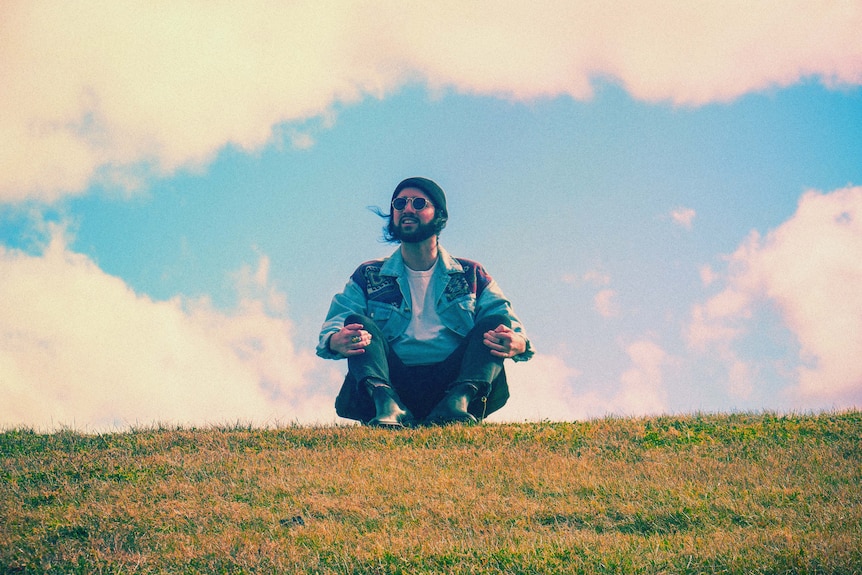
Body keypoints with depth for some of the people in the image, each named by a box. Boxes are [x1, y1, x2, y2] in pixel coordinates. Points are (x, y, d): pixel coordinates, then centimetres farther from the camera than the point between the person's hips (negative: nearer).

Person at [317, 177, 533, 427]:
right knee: (357, 322, -21)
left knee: (494, 323, -18)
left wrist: (517, 343, -22)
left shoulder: (470, 275, 17)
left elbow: (508, 321, 5)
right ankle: (387, 404, -47)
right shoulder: (369, 277, 16)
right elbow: (334, 323, 2)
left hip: (452, 382, 0)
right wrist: (336, 341, -25)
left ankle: (457, 402, -43)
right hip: (394, 381, 0)